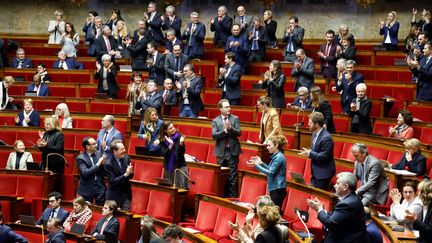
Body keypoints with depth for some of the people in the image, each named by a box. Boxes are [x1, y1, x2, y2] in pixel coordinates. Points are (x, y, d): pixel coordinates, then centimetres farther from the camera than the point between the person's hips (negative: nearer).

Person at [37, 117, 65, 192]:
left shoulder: (59, 135, -8)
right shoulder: (46, 134, 11)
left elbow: (58, 149, -18)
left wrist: (46, 145, -23)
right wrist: (40, 145, -5)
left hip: (56, 164, -6)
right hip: (46, 163, 6)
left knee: (55, 184, -3)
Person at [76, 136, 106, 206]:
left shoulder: (99, 153, 3)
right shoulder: (80, 158, -11)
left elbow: (103, 171, 10)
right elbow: (85, 173, -22)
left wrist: (103, 164, -12)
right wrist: (98, 164, -24)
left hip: (100, 186, 3)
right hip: (87, 189, -3)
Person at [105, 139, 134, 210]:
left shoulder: (126, 158, -3)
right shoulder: (108, 164, -18)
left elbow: (131, 176, 4)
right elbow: (113, 181, -20)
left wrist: (130, 172, -20)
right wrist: (125, 174, -29)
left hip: (126, 194, 4)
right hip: (114, 196, -4)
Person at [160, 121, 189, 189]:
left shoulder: (178, 136, -5)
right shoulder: (163, 140, 0)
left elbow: (182, 152, -7)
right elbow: (164, 154, -10)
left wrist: (181, 143, -24)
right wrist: (170, 145, -21)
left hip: (180, 166, -2)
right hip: (169, 167, 2)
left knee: (181, 188, -6)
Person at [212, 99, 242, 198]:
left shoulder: (235, 118, 4)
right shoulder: (215, 121, 4)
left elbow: (239, 132, -5)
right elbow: (214, 135, -7)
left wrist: (230, 128, -21)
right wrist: (225, 130, -19)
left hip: (232, 151, -1)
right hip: (221, 151, 1)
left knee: (232, 176, -1)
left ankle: (232, 196, 4)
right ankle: (223, 196, 17)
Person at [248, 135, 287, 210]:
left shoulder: (279, 157, -15)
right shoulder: (276, 156, 16)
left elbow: (271, 173, -19)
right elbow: (271, 169, 21)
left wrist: (256, 165, -19)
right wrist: (261, 163, 12)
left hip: (278, 190, -10)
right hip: (274, 189, 10)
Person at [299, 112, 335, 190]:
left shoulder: (326, 138, -23)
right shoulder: (315, 133, 7)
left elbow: (324, 156, -23)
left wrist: (309, 153, -19)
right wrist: (308, 152, -2)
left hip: (323, 173, -9)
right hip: (316, 171, 9)